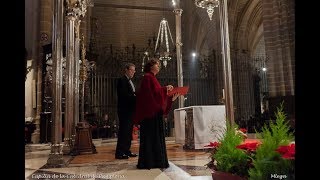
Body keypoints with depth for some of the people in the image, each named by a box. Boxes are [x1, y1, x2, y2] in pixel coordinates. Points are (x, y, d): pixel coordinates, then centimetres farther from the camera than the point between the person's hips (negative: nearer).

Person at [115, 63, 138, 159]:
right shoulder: (122, 80, -8)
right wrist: (134, 96, -16)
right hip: (124, 110, -9)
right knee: (123, 131, -7)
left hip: (130, 109, 9)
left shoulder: (130, 81, 21)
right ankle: (119, 152, -2)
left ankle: (126, 150, 18)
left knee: (129, 131, 11)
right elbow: (123, 95, -19)